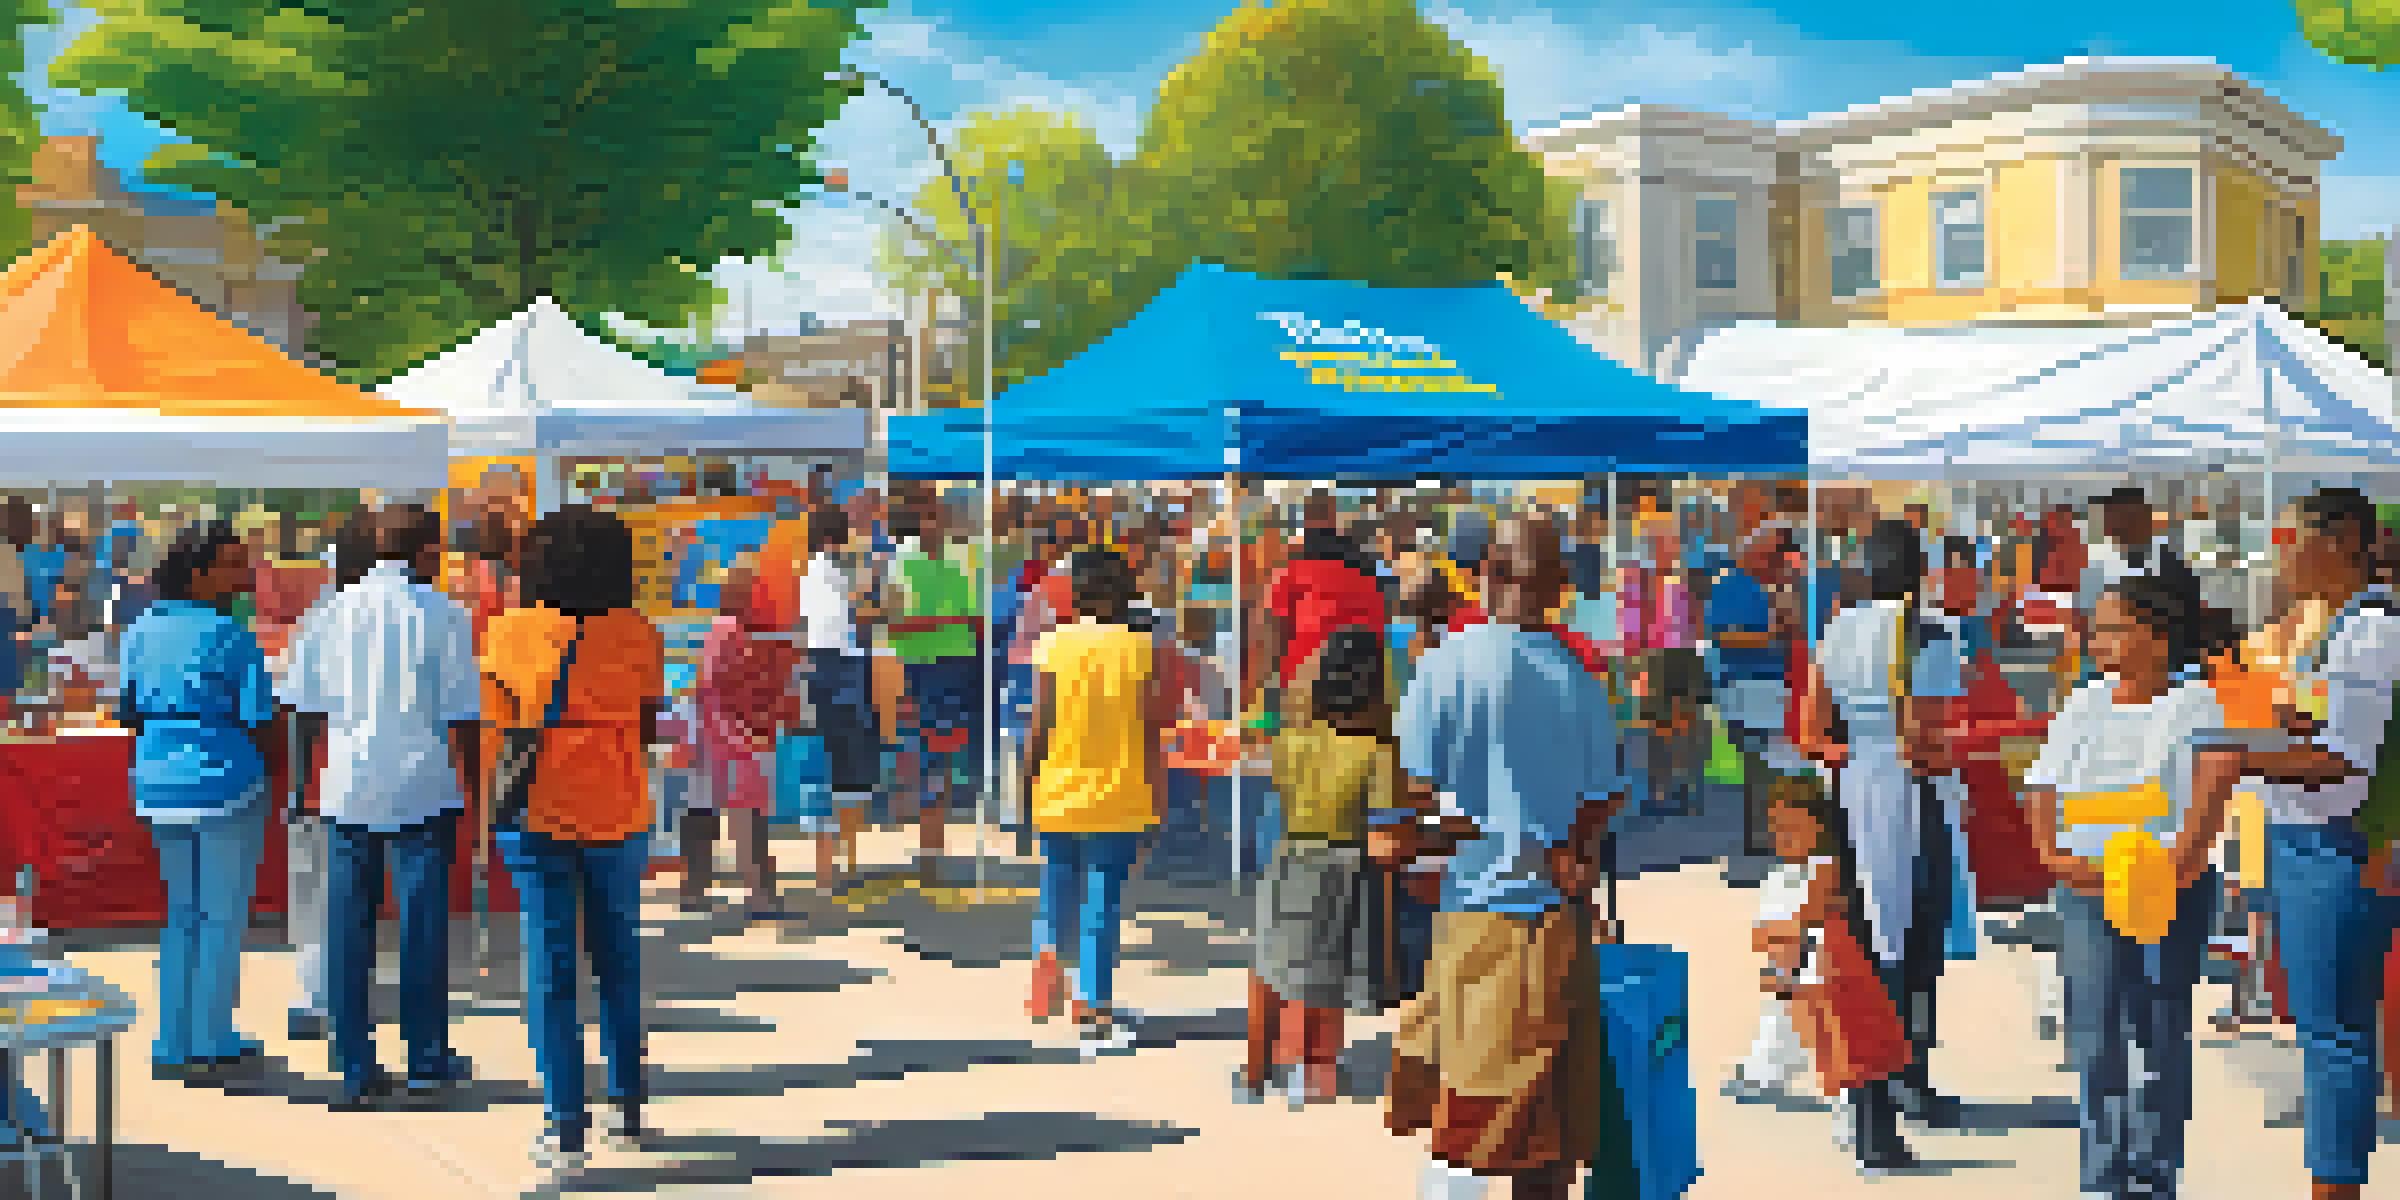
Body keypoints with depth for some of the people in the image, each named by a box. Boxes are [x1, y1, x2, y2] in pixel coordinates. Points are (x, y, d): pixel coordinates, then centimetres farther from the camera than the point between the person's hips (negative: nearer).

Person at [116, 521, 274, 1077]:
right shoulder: (231, 637, -14)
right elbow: (259, 722, -13)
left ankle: (173, 1042, 20)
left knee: (182, 914, 18)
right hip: (223, 782, -6)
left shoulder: (142, 629, 5)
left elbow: (128, 712, 8)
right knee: (223, 915, 6)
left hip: (157, 784, 6)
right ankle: (212, 1040, 11)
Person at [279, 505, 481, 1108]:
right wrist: (470, 787, 2)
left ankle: (355, 1067, 11)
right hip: (421, 790, -3)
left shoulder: (331, 611, 5)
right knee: (423, 924, 7)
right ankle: (427, 1059, 16)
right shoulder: (443, 615, -6)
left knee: (349, 928, 7)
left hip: (347, 788, 3)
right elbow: (462, 716, -7)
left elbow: (304, 708, 7)